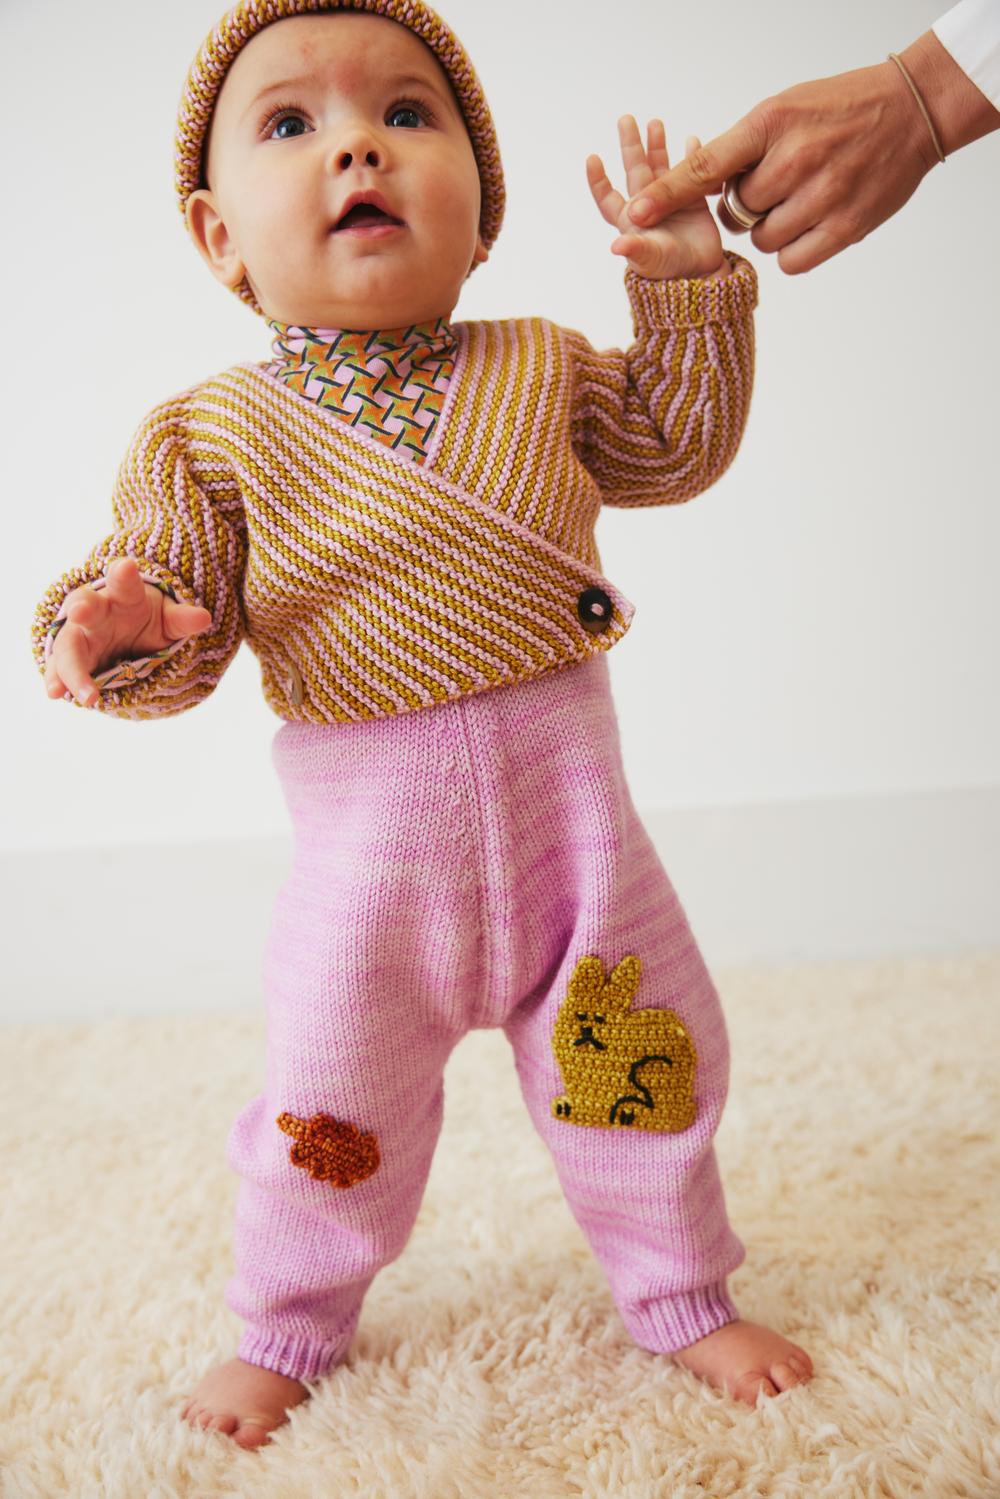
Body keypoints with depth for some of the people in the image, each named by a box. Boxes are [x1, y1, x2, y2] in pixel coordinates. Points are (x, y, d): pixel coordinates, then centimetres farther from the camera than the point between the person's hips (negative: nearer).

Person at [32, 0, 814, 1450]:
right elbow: (180, 605, -5)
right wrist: (125, 635, -28)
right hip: (369, 839, -2)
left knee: (647, 1064, 11)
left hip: (567, 801, 2)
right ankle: (290, 1324, 38)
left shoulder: (539, 368, 4)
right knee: (332, 1108, 10)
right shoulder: (215, 433, -5)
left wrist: (688, 284, 6)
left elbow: (677, 446, 17)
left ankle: (680, 1292, 37)